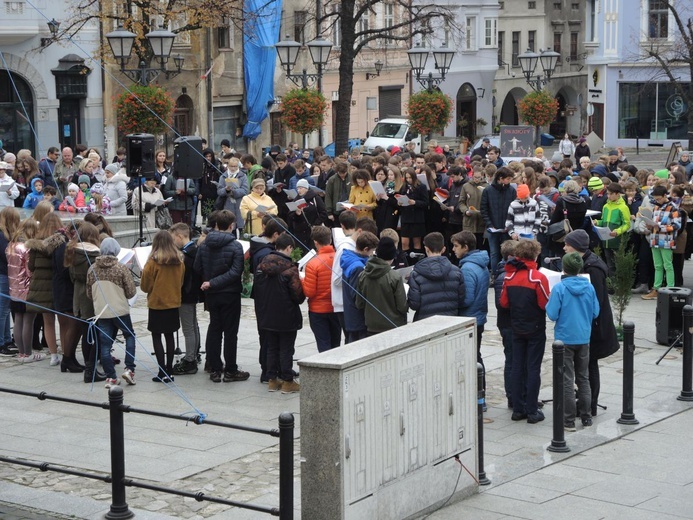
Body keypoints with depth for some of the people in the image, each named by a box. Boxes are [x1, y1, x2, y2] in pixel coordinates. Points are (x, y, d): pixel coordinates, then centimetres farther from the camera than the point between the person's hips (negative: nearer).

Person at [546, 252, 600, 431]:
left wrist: (549, 303, 3)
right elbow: (595, 312, 3)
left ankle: (569, 421, 3)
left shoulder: (559, 288, -15)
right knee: (583, 379, 15)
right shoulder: (589, 287, -3)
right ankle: (586, 417, 20)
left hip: (565, 339, -4)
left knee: (567, 380, 2)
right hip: (584, 338, 4)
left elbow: (552, 315, -15)